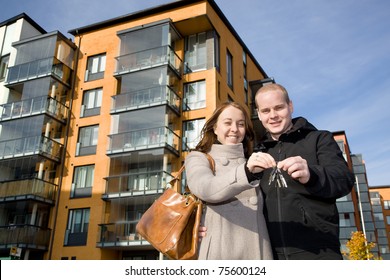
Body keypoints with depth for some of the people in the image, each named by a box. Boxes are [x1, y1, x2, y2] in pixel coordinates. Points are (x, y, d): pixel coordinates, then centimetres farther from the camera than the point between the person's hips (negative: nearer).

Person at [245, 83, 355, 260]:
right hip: (269, 255, 4)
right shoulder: (259, 153, 19)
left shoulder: (319, 139, 8)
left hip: (316, 251, -3)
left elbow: (345, 180, -8)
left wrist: (311, 176, -29)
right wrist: (248, 172, -14)